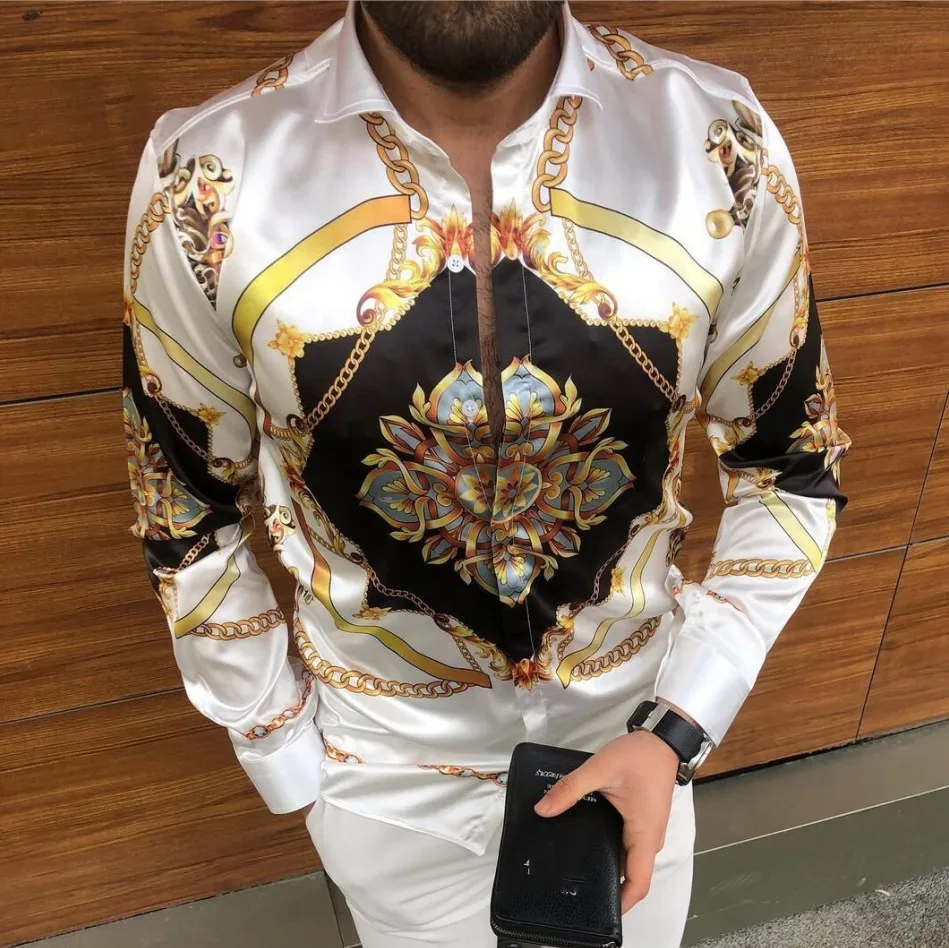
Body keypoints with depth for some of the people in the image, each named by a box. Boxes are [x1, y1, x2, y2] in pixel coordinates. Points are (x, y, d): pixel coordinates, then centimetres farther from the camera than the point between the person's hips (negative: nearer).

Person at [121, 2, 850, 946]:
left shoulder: (720, 141, -18)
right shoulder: (208, 180, -20)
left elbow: (791, 471, -5)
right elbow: (190, 520, -6)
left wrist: (678, 730, -11)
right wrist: (277, 748, 1)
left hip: (634, 728, 2)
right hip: (388, 763, 0)